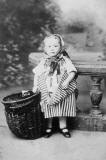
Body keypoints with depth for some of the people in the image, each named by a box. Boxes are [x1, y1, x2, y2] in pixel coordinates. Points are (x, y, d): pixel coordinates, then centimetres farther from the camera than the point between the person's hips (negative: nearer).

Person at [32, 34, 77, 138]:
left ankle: (63, 127, 22)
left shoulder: (65, 60, -2)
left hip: (61, 91, -1)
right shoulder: (44, 62, 4)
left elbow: (72, 72, -6)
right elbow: (37, 73, 11)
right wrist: (35, 85, 2)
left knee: (62, 110, 5)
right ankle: (49, 127, 22)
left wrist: (67, 81, -21)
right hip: (47, 92, 1)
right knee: (48, 110, 5)